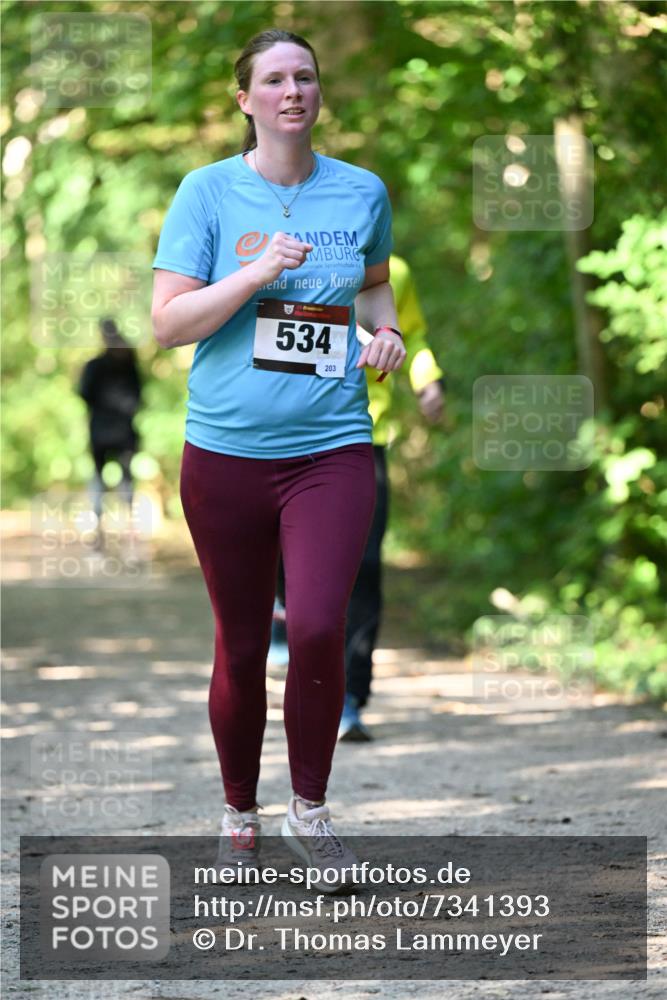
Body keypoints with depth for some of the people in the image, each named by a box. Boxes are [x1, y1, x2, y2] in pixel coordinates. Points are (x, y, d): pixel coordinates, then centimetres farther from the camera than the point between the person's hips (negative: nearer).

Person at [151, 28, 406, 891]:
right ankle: (239, 812, 29)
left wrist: (385, 329, 5)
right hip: (225, 453, 0)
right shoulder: (208, 191, -1)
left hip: (331, 449, 1)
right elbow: (167, 321, -6)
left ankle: (310, 810, 4)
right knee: (240, 648, 8)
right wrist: (257, 273, -17)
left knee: (318, 630, -16)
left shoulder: (362, 192, 6)